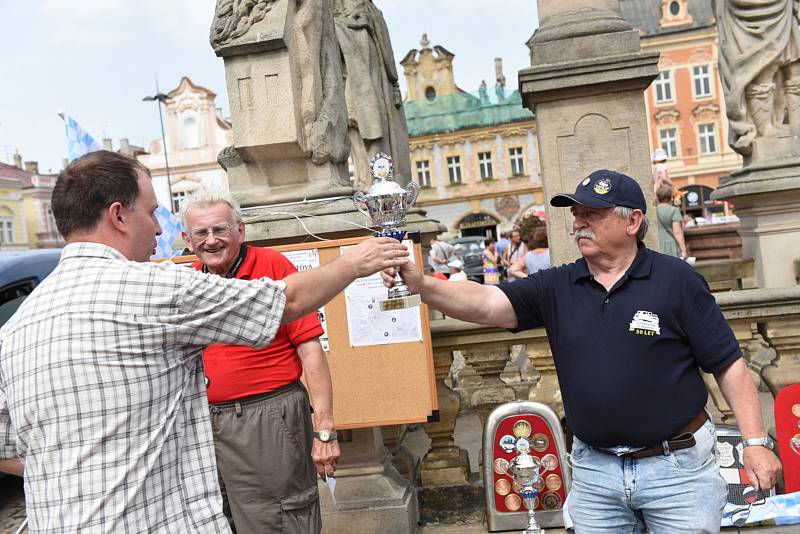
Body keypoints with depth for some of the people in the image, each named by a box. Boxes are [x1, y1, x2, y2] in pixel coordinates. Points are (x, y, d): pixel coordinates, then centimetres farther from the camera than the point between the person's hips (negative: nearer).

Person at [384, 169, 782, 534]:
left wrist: (755, 442, -7)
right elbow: (486, 303, -13)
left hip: (677, 467, -2)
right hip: (594, 471, 3)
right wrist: (421, 285, -27)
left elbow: (728, 365, -3)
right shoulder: (555, 287, 0)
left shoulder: (676, 279, -6)